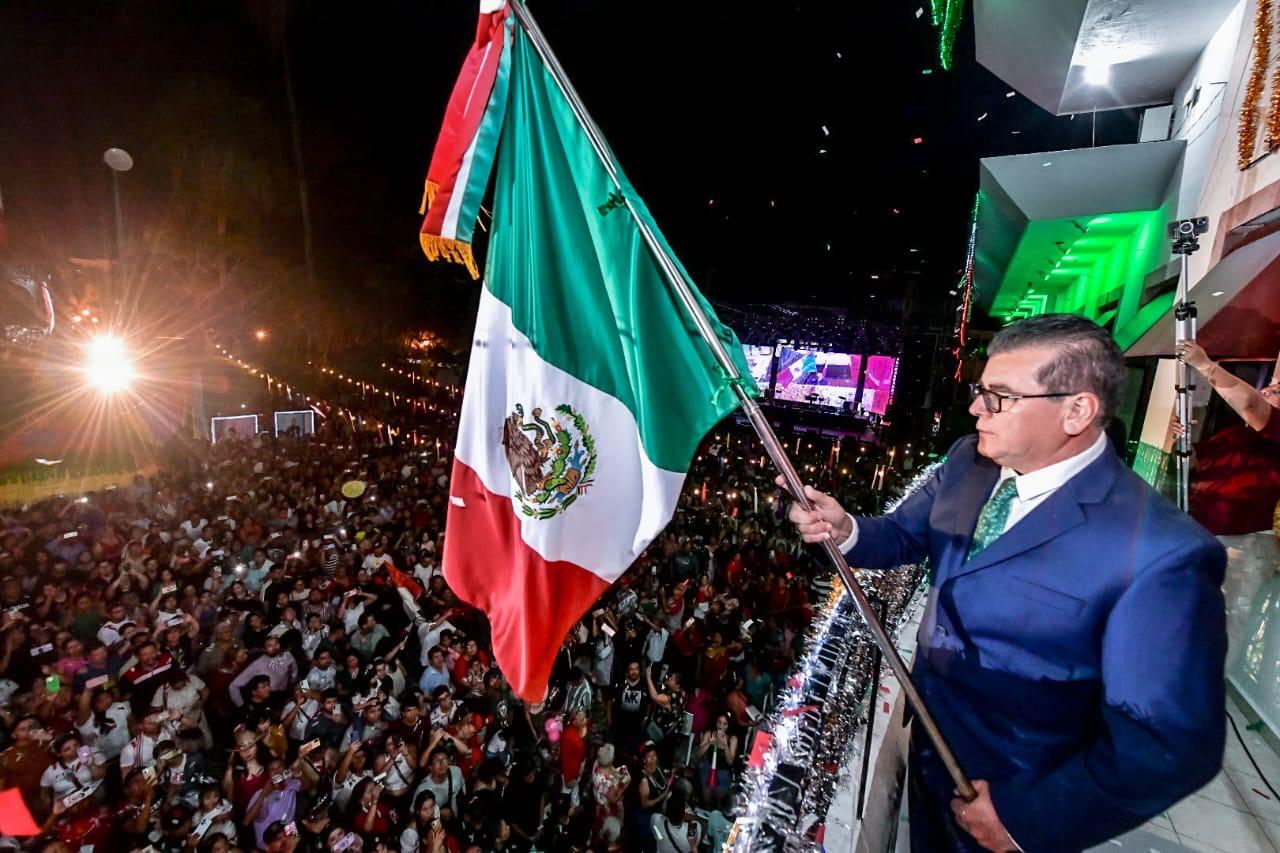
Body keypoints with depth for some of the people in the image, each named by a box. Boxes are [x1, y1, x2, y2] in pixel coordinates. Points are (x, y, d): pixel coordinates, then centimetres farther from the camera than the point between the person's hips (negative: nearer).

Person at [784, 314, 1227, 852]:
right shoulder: (967, 461, -10)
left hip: (1018, 801, -5)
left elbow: (1172, 744, -25)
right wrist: (845, 529, -22)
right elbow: (904, 536, 0)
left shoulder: (1160, 552, -29)